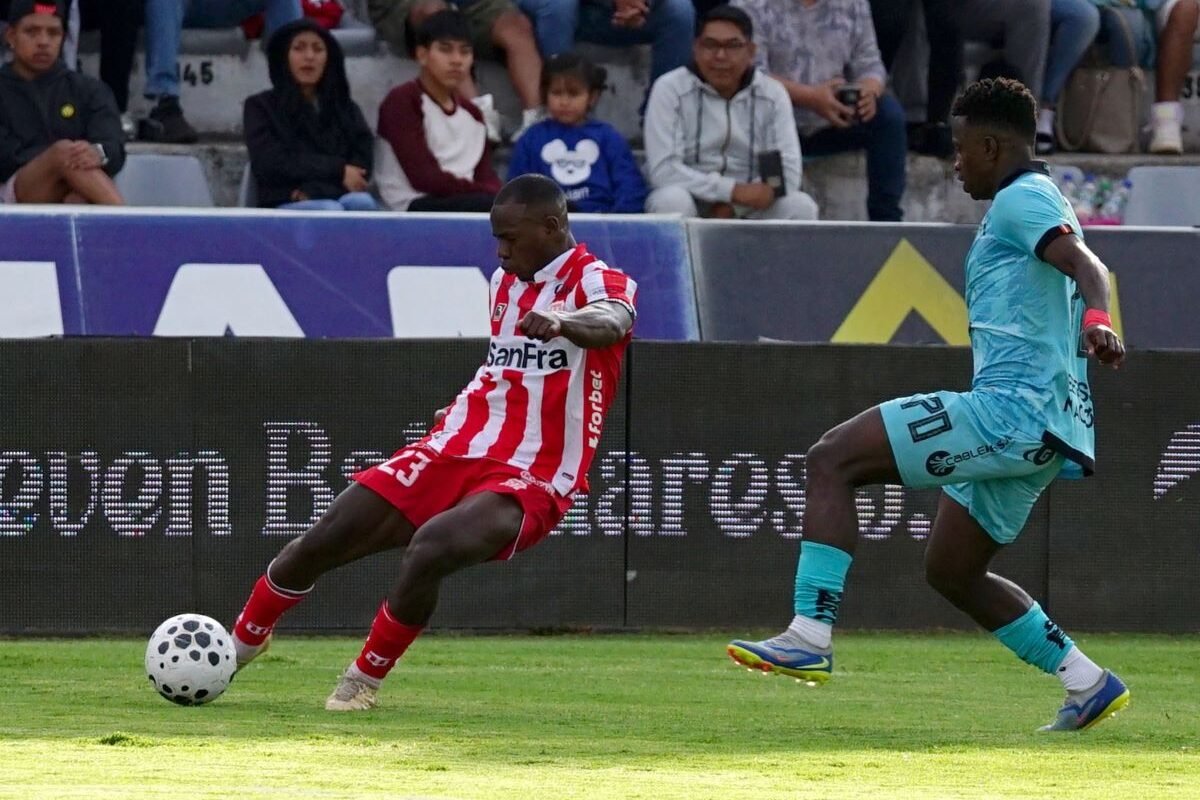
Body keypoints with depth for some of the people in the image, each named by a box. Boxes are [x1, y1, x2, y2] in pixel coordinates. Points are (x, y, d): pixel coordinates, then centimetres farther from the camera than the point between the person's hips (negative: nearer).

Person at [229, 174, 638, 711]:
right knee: (319, 545, 0)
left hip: (529, 480, -7)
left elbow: (611, 323, -35)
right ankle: (235, 650, 23)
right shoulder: (505, 281, 14)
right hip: (453, 451, 7)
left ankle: (364, 681, -12)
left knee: (427, 549, -33)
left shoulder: (598, 282, -9)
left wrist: (561, 322, -55)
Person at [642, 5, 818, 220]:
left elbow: (787, 173, -10)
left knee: (800, 206, -23)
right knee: (673, 201, -35)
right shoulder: (670, 90, -9)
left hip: (746, 211, 3)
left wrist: (730, 208, -23)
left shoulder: (772, 94, -1)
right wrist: (734, 190, -26)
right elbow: (663, 171, -19)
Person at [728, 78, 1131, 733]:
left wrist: (1096, 322, -46)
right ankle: (1088, 684, 21)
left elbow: (1087, 265, -27)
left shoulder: (1020, 200, -8)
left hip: (1012, 408, -11)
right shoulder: (1035, 203, 23)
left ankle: (810, 635, -25)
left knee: (831, 460, -15)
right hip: (1042, 426, 11)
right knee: (950, 571, 22)